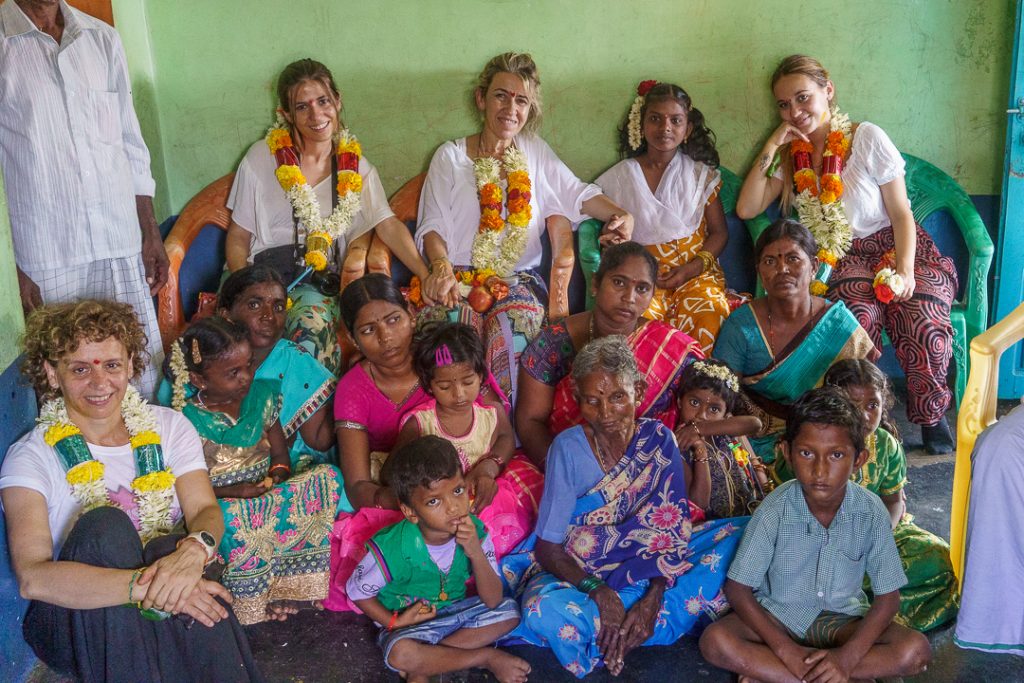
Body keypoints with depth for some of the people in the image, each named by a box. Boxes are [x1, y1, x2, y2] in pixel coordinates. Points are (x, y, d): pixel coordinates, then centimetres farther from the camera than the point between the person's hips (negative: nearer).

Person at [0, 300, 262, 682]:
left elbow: (205, 511, -8)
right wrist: (144, 585, -35)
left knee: (177, 546, -30)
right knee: (105, 523, -29)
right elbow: (32, 577, -21)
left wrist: (194, 550, -33)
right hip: (76, 620, -2)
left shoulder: (168, 428, 6)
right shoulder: (32, 457, -6)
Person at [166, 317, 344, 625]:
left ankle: (288, 587, -17)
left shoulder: (260, 395, 5)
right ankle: (254, 605, -17)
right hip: (218, 505, -5)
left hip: (266, 495, 5)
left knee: (328, 475, -19)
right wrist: (232, 492, -22)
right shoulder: (187, 420, -11)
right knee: (232, 518, -40)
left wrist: (276, 475, -12)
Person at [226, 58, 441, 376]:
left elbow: (389, 226, 0)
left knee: (312, 326, -34)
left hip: (321, 282, 1)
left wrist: (428, 276, -15)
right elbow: (238, 237, 6)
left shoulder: (355, 165, 9)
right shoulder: (262, 157, 5)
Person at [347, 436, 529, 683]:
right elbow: (357, 591, -8)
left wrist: (476, 553, -32)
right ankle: (486, 658, -14)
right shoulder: (392, 548, -27)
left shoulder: (474, 532, -18)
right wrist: (395, 622, -16)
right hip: (408, 623, -4)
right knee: (399, 653, -35)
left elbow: (493, 601, -18)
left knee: (509, 611, -15)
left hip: (455, 611, 4)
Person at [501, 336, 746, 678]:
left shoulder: (658, 439, -6)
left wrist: (653, 597, -23)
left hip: (650, 566, 2)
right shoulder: (569, 447, -14)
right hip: (575, 570, -2)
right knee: (546, 610, -37)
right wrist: (598, 592, -29)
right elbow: (547, 545, -13)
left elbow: (673, 528, -8)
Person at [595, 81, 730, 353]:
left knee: (710, 315, -31)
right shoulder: (619, 177, 8)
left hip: (695, 272, 1)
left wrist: (691, 268, -9)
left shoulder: (701, 175, 10)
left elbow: (719, 232, 9)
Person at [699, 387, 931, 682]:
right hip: (778, 615, -1)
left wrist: (848, 656, -25)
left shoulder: (871, 512, -16)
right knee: (715, 641, -28)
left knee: (916, 650, -22)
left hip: (841, 619, 2)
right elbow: (737, 588, -14)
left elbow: (888, 596, -10)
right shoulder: (775, 510, -19)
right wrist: (786, 650, -24)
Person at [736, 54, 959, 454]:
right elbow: (746, 209, -4)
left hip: (895, 247, -2)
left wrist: (905, 272, -21)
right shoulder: (793, 155, 6)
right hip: (844, 261, 2)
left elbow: (901, 214, -6)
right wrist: (772, 146, -9)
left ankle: (932, 416, -3)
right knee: (859, 316, -33)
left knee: (922, 321, -30)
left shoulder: (867, 139, -5)